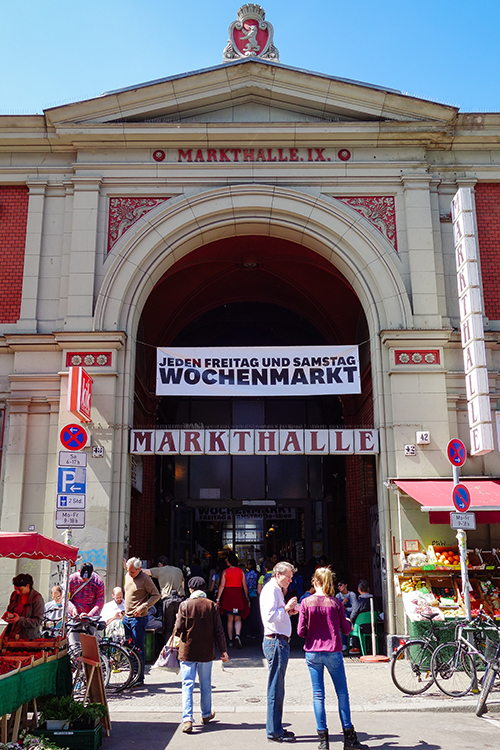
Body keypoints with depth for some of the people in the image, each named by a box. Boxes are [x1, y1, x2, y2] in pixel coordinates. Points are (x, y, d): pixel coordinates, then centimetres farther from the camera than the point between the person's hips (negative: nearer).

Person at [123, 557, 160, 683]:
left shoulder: (145, 579, -13)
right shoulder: (128, 576, 8)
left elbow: (156, 595, -11)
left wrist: (142, 607, -20)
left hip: (138, 618, -8)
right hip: (127, 616, 8)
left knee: (138, 648, -3)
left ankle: (139, 678, 4)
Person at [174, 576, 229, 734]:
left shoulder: (185, 605, -7)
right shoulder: (211, 605, -2)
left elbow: (179, 629, -10)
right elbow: (218, 630, -2)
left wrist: (176, 630, 13)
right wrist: (223, 650, 2)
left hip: (187, 651, -2)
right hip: (206, 652, 2)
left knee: (187, 685, 0)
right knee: (205, 685, 17)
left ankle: (187, 719, -11)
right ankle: (206, 714, 30)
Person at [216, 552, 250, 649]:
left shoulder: (225, 572, -2)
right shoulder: (241, 571, 2)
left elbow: (222, 586, -5)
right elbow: (245, 586, 4)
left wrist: (218, 598, -3)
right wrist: (247, 597, 14)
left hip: (228, 595, 0)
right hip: (238, 595, 0)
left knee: (230, 619, 11)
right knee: (238, 619, 6)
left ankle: (230, 640, 13)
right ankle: (237, 635, -19)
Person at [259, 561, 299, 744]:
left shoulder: (277, 590, 20)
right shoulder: (271, 590, -12)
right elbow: (270, 616, -23)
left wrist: (288, 611, 11)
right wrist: (286, 608, -16)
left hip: (279, 641, 11)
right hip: (275, 642, -11)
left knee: (277, 687, 14)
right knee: (275, 688, -5)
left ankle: (275, 728, 22)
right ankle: (274, 731, 1)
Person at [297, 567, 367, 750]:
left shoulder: (306, 602, -6)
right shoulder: (335, 602, -6)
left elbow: (301, 631, -5)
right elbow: (345, 629, 0)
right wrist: (349, 624, 22)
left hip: (312, 652, 1)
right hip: (333, 652, -1)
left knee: (318, 694, 7)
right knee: (342, 693, 10)